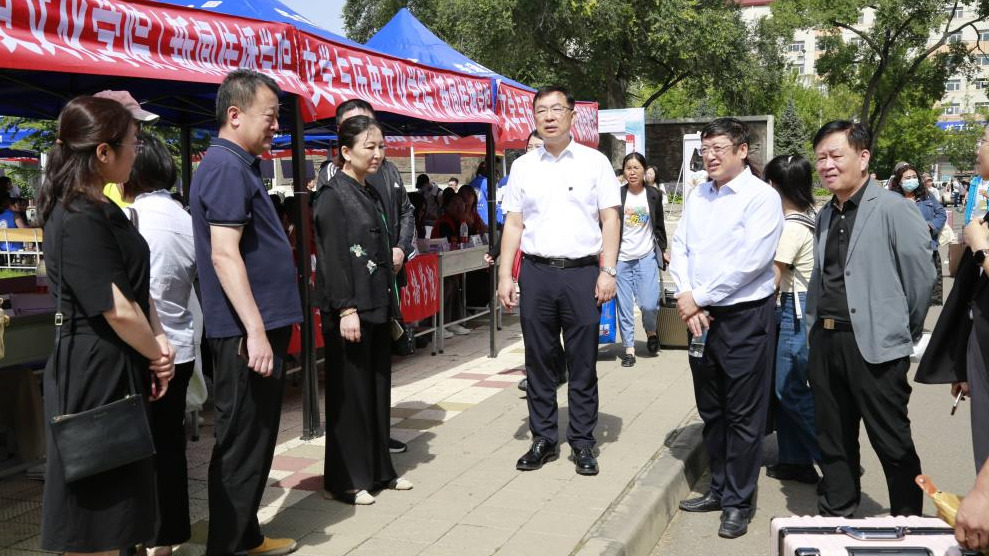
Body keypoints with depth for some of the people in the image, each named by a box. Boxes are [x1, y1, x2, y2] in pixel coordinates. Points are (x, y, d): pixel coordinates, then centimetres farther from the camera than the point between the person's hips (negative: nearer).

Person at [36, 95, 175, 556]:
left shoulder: (102, 211, 12)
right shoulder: (80, 219, -19)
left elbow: (138, 290, 12)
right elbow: (118, 310, -23)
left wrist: (159, 341, -4)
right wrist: (158, 355, -7)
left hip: (121, 373, 10)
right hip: (96, 378, -10)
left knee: (122, 498, 19)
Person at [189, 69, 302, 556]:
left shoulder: (239, 165, 16)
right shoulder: (226, 166, -15)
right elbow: (224, 254, -23)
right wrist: (255, 330, -25)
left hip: (259, 327, 10)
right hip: (246, 332, -10)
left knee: (254, 440, 18)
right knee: (242, 444, -1)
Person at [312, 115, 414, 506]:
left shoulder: (371, 194, 14)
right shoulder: (333, 196, -10)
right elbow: (332, 258, -16)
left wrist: (390, 305, 16)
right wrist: (346, 310, -21)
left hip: (377, 307, 8)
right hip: (350, 309, -8)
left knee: (378, 386, 13)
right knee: (350, 392, -1)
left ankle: (378, 469, 24)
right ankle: (346, 478, 11)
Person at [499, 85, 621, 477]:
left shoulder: (594, 162, 3)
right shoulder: (523, 166, 10)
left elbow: (610, 219, 1)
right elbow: (513, 224, 9)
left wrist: (608, 272, -9)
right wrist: (505, 276, 2)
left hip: (582, 272, -2)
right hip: (536, 272, 2)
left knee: (583, 363, 3)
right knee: (538, 361, 7)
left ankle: (582, 443, 14)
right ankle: (543, 440, 19)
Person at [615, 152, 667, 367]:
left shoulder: (654, 195, 4)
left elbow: (659, 226, 14)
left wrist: (663, 249, 13)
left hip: (647, 257, 0)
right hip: (621, 258, 0)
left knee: (649, 304, -9)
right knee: (624, 306, 2)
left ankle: (651, 331, 23)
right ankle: (629, 348, 13)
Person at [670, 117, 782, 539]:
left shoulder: (762, 197, -10)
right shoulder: (697, 196, 9)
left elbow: (751, 260, -18)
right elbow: (680, 249, 7)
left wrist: (699, 297, -15)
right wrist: (686, 299, -8)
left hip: (745, 317, -6)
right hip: (699, 315, 6)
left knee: (743, 416, 4)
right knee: (710, 410, 16)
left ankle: (738, 502, 17)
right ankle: (719, 488, 32)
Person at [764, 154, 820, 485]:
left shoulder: (791, 228, -18)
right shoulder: (810, 218, 8)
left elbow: (772, 280, -14)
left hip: (796, 309, -9)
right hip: (802, 306, 9)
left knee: (790, 390, 0)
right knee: (787, 387, 14)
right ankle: (797, 461, 21)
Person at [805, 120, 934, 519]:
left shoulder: (893, 209, -10)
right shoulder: (826, 216, 12)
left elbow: (921, 277, -8)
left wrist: (903, 333, 0)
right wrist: (814, 325, 14)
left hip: (875, 344, -7)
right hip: (826, 341, 7)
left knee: (892, 442, 5)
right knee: (832, 439, 15)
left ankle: (909, 522, 22)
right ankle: (835, 516, 27)